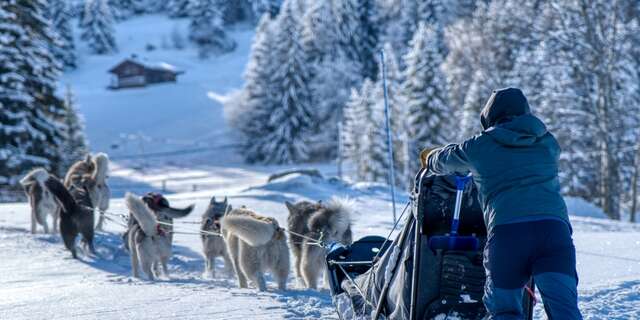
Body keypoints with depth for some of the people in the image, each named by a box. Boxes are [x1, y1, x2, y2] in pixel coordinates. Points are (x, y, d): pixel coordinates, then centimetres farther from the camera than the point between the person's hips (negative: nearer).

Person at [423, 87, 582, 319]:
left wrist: (429, 159, 59)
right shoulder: (548, 142, 23)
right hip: (554, 227, 1)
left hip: (505, 232, -1)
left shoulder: (478, 147, 16)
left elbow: (443, 160, 35)